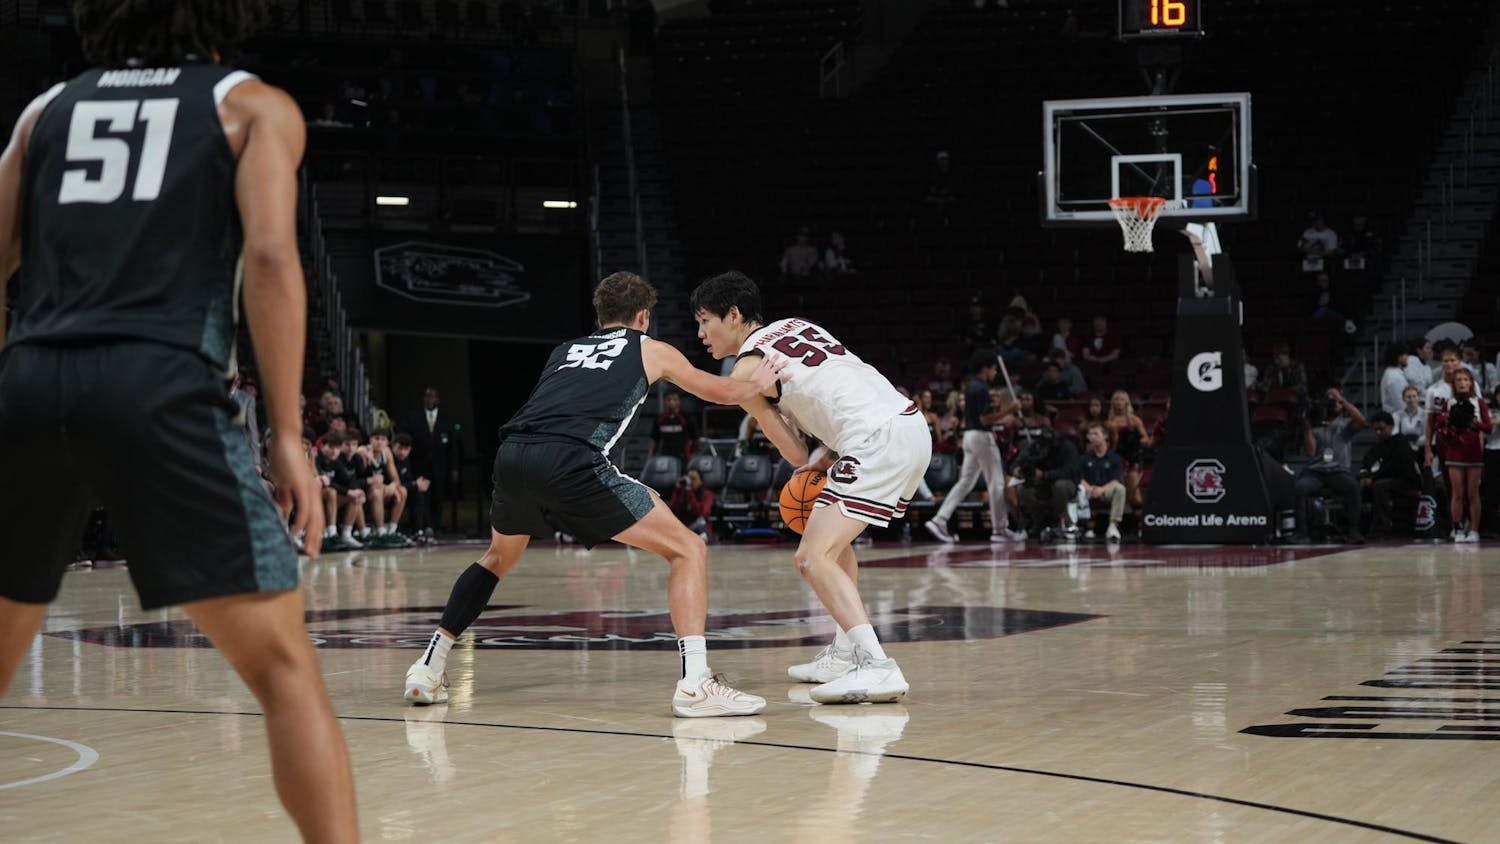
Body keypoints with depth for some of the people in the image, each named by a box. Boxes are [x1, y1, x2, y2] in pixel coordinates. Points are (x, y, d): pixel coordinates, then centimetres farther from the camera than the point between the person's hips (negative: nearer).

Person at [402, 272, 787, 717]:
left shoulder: (564, 350, 34)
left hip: (512, 452, 5)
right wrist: (759, 382, 59)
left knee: (498, 559, 34)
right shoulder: (651, 350, 25)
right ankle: (695, 682, -12)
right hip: (568, 459, -5)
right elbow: (721, 392, 38)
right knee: (688, 549, 4)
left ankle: (428, 669, 30)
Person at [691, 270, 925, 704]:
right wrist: (830, 450, 18)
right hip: (911, 422, 9)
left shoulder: (746, 371, 0)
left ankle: (876, 665, -28)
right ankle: (845, 652, 29)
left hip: (879, 440, -9)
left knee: (813, 557, -13)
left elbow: (796, 455, 5)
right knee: (833, 538, 27)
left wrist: (820, 458, 24)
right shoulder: (794, 326, 23)